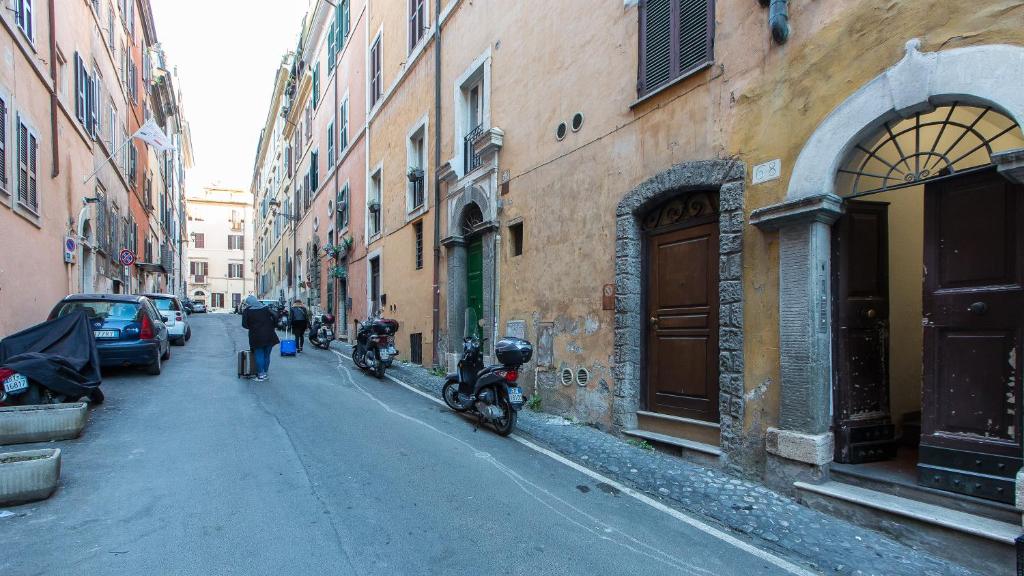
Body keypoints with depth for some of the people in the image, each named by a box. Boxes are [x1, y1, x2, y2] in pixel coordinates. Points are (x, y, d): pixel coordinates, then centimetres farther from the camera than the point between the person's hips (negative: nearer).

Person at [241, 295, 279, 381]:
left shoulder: (247, 311, -2)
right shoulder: (265, 308, 6)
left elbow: (244, 324, -6)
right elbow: (274, 317, 0)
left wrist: (252, 327, 11)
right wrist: (271, 327, 8)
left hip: (256, 336, -3)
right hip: (269, 335, 3)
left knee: (259, 355, 5)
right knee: (266, 355, 12)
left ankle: (261, 374, 3)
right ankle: (265, 373, 18)